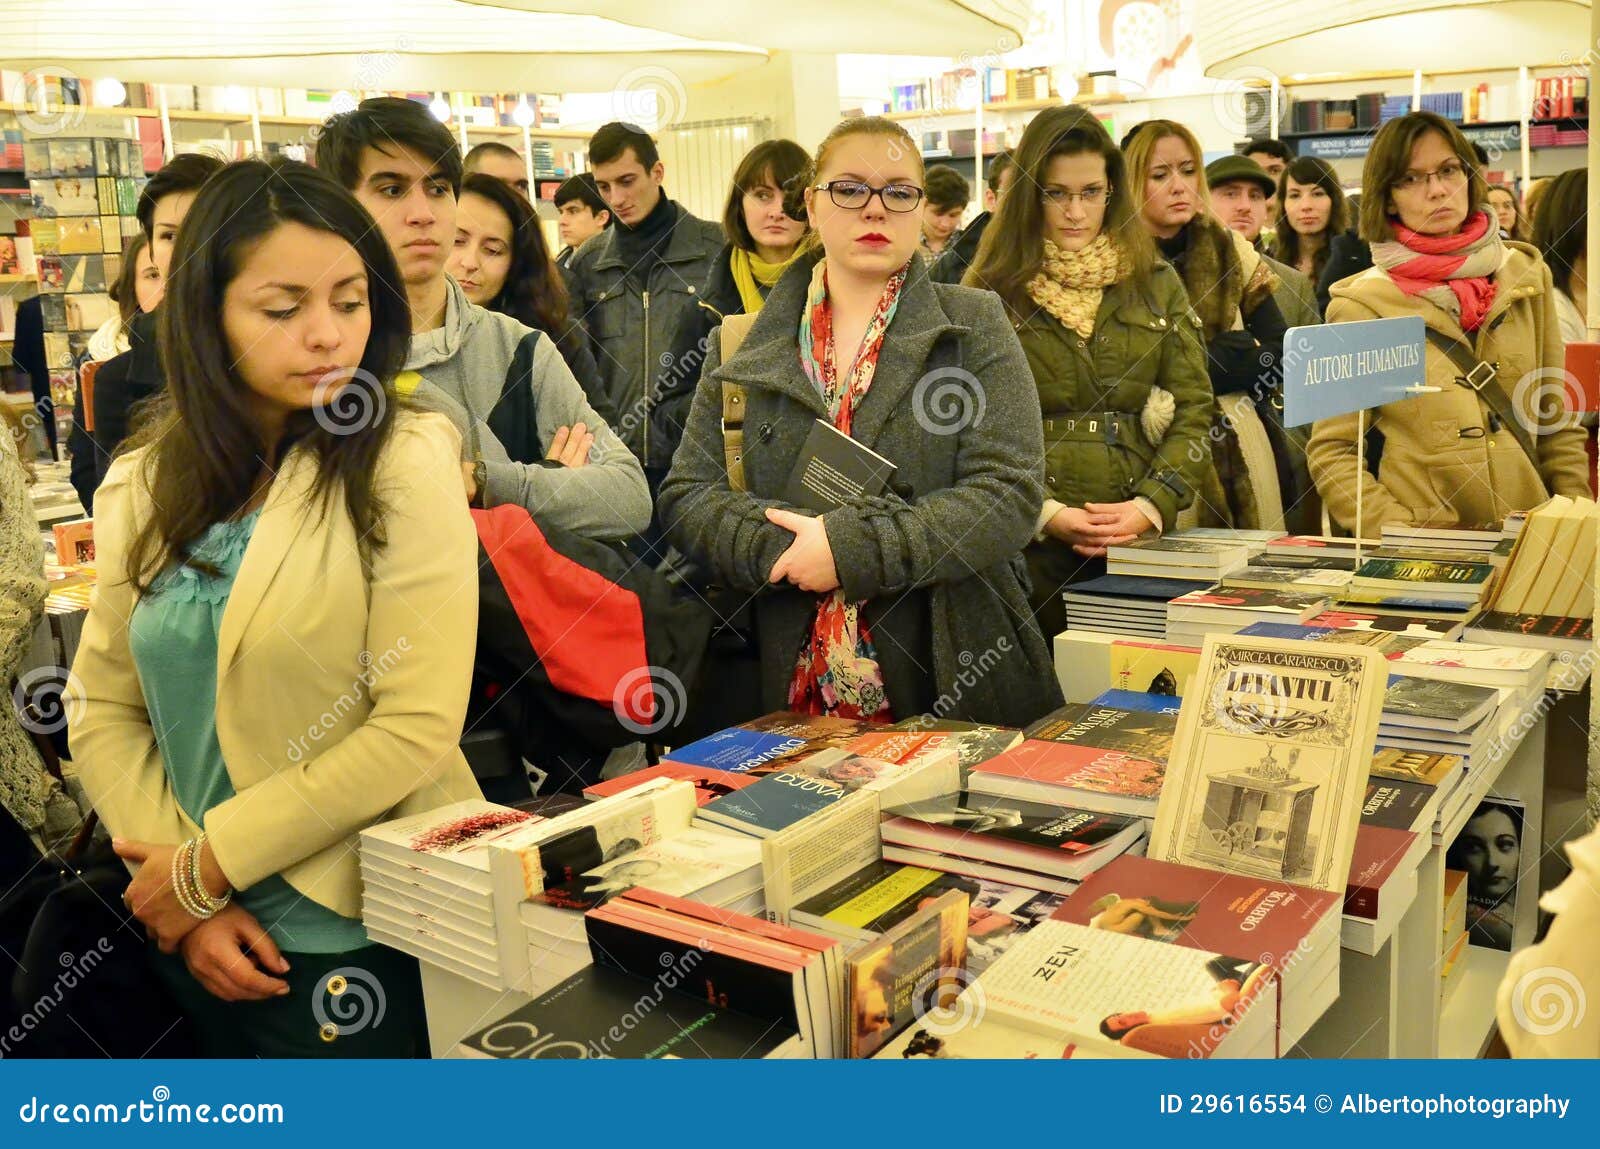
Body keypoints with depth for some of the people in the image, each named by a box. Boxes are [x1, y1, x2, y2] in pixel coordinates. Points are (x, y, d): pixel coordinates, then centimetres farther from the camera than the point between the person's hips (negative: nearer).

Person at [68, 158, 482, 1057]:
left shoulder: (405, 466, -13)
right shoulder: (146, 485, 2)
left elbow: (416, 727, -18)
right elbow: (104, 710, 2)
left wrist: (205, 865, -13)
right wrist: (190, 905, -9)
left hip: (364, 934, -4)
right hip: (200, 940, 4)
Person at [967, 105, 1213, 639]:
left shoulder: (1157, 285, 10)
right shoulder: (992, 293, 1)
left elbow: (1193, 409, 6)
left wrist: (1150, 506, -9)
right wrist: (1046, 512, -16)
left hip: (1139, 539, 3)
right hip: (1029, 545, -2)